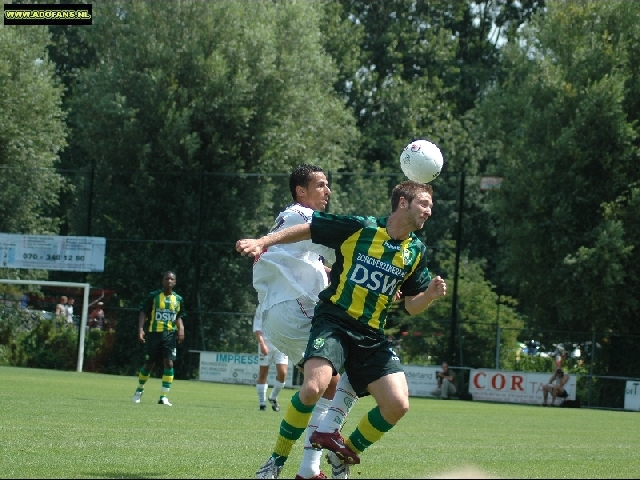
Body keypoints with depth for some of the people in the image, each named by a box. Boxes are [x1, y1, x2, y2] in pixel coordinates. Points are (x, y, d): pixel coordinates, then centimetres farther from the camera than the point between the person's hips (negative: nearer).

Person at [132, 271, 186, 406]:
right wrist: (140, 329, -16)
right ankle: (140, 389, 31)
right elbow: (143, 314, -2)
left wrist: (181, 329, -2)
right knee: (149, 364, 5)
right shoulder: (153, 296, 0)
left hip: (170, 334, 2)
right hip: (153, 333, -2)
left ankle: (163, 396, -9)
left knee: (169, 363, -12)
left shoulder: (178, 299, 8)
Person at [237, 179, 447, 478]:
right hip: (334, 321, -5)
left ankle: (346, 455, 13)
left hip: (372, 335, 5)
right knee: (314, 387, -29)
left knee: (397, 405, -11)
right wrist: (264, 242, -7)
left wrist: (430, 294, -9)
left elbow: (411, 306, 13)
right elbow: (307, 230, 2)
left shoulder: (416, 252, 8)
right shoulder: (359, 228, -6)